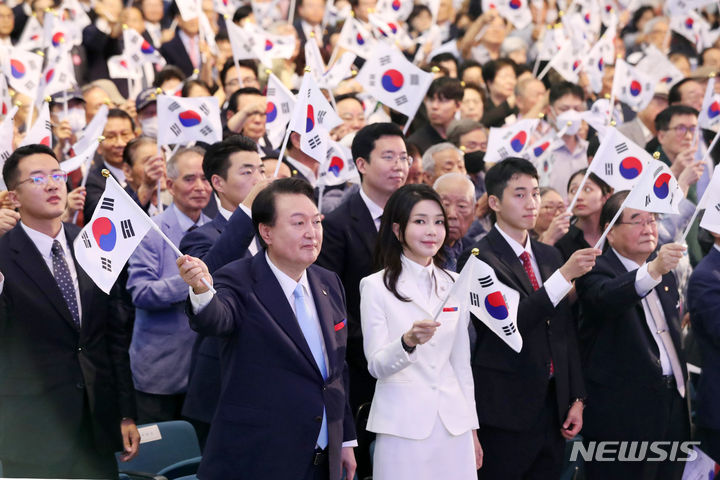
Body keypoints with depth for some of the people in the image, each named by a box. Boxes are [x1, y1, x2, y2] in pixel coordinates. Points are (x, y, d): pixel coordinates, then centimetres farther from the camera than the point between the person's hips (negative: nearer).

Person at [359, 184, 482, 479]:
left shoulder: (453, 285, 11)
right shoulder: (376, 286, -3)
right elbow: (377, 366, -9)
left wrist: (472, 428, 15)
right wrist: (408, 341, -29)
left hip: (453, 425, 4)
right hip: (404, 428, -4)